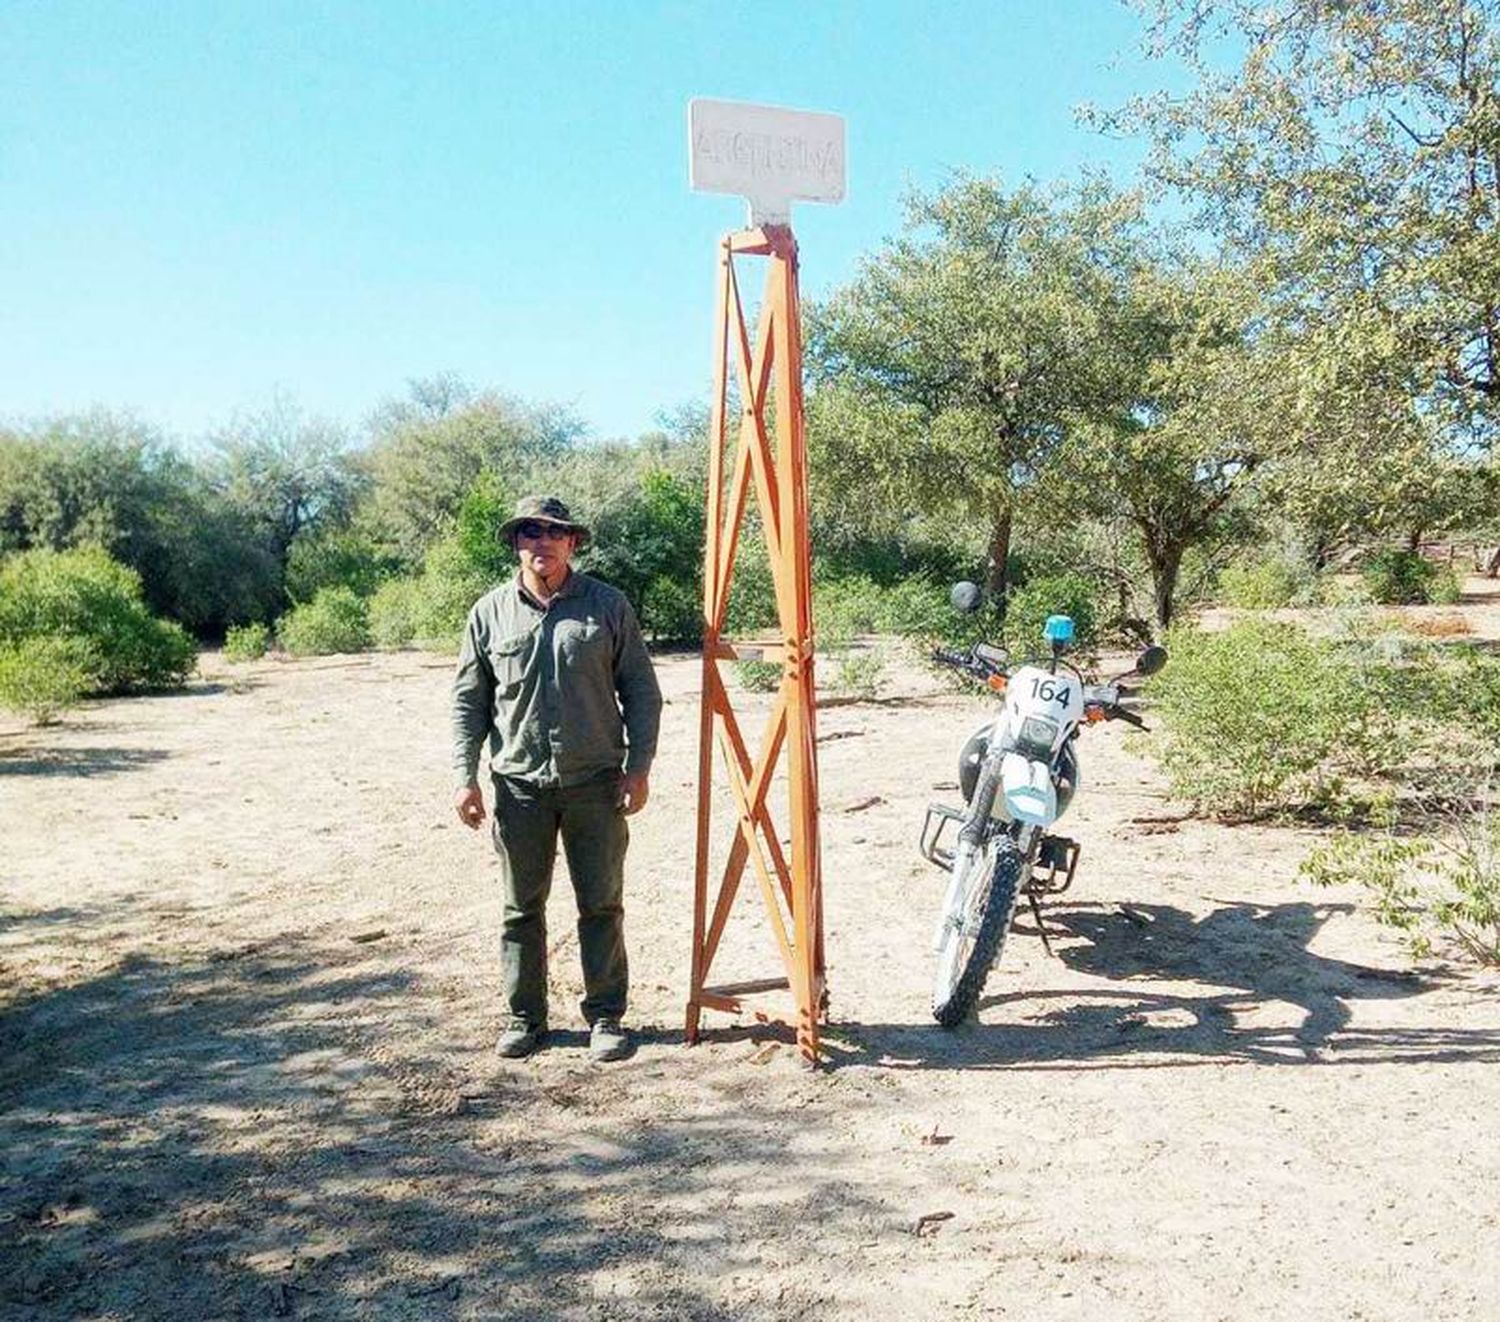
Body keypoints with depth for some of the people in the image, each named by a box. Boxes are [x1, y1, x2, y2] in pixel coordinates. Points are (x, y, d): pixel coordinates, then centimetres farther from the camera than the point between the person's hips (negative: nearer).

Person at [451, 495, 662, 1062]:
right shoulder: (490, 613, 4)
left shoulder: (608, 605, 1)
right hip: (519, 784, 1)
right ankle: (525, 1017, 25)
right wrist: (465, 777, 1)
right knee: (522, 908, 10)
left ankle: (605, 1016, 20)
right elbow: (468, 701, 8)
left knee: (602, 906, 6)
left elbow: (641, 692, 3)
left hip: (596, 782, -1)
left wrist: (639, 767, -3)